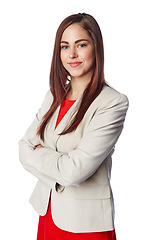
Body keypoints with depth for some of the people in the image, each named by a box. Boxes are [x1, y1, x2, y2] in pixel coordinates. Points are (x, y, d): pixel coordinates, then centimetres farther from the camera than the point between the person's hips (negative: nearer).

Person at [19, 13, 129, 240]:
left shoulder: (113, 102, -19)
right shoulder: (54, 95, 4)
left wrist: (37, 153, -9)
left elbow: (74, 171, -25)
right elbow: (24, 147, 1)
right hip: (48, 211, 6)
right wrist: (59, 161, -16)